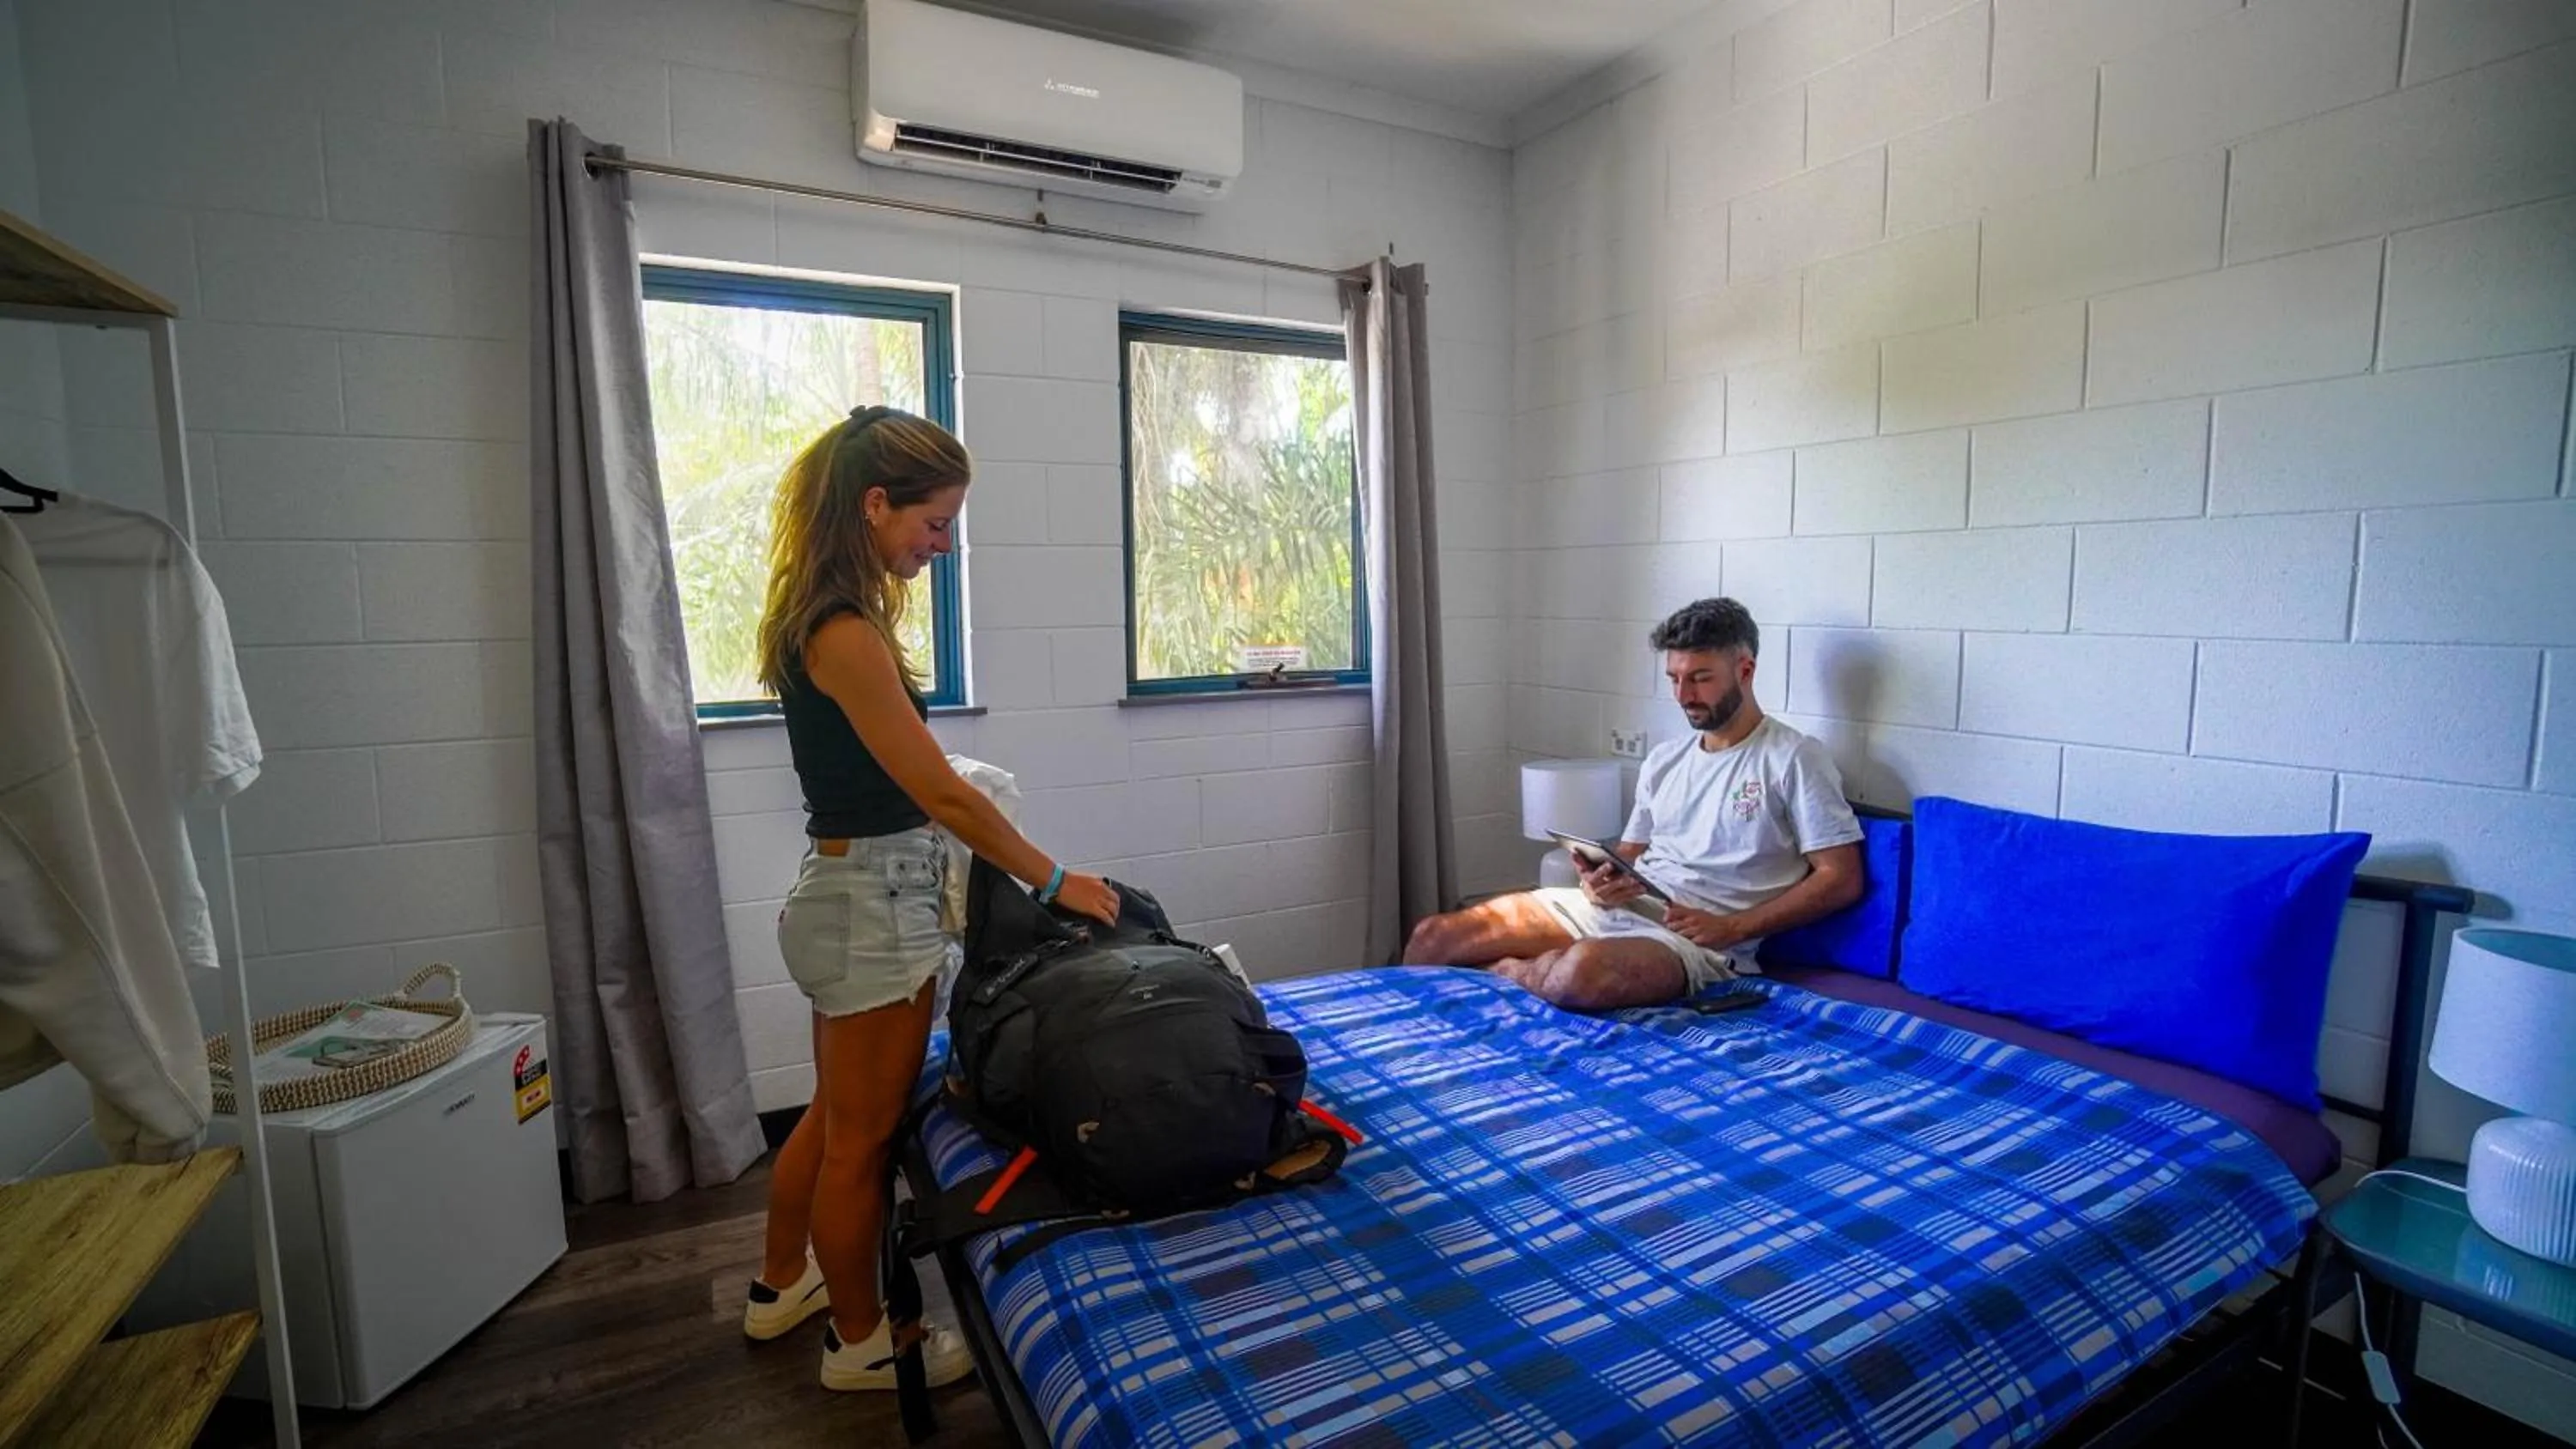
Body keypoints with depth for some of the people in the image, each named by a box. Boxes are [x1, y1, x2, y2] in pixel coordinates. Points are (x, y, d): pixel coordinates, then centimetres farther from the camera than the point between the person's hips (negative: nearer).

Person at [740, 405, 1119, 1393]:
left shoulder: (825, 617, 7)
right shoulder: (847, 634, -23)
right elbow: (944, 795, -22)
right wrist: (1057, 883, -13)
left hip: (850, 891, 9)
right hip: (875, 905, -9)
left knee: (834, 1114, 25)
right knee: (863, 1136, 10)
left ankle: (781, 1286, 46)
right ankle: (860, 1342, 31)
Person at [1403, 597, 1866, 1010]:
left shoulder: (1795, 760, -2)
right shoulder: (1663, 760, 17)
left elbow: (1840, 880, -5)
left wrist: (1730, 928, -13)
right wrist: (1602, 882, -2)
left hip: (1697, 936, -6)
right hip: (1612, 908, 6)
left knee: (1583, 971, -40)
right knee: (1432, 937, -11)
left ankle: (1502, 972, -8)